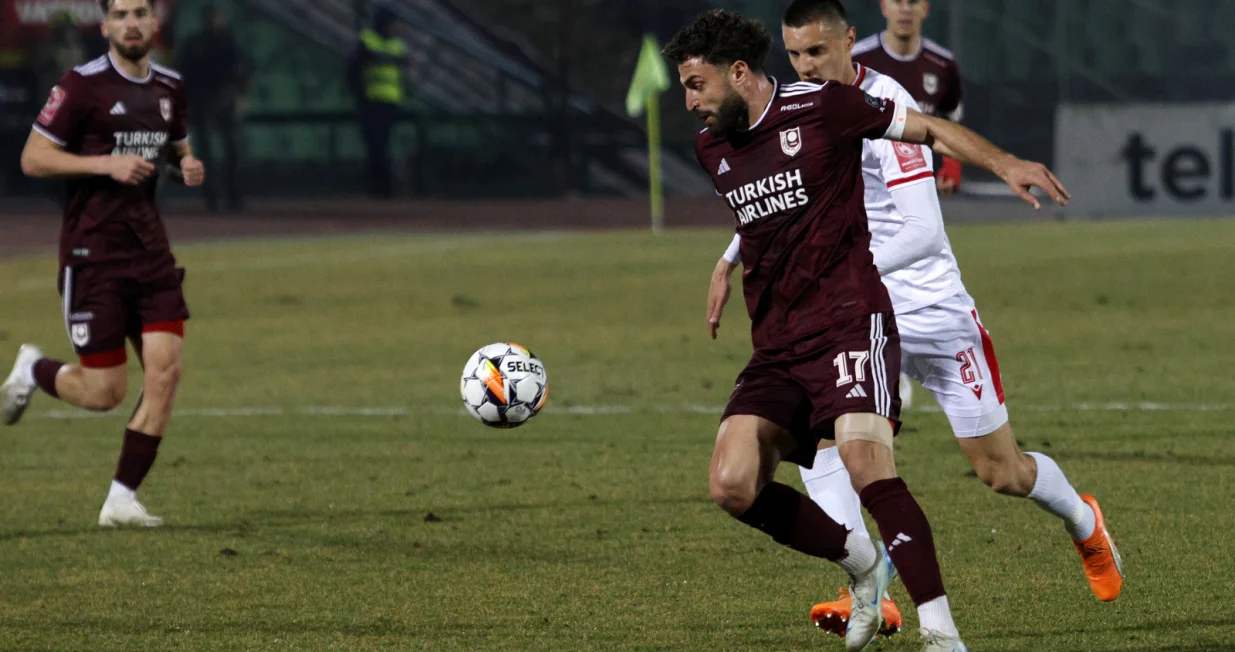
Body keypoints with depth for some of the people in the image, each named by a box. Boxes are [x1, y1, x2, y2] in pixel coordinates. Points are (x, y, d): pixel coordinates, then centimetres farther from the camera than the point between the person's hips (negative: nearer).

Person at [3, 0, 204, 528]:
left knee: (165, 370, -8)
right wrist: (106, 163, -19)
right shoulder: (82, 85, -9)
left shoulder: (170, 87, 10)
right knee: (104, 393, -5)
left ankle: (122, 500, 0)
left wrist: (187, 166, 2)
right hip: (92, 251, -6)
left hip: (150, 248, 6)